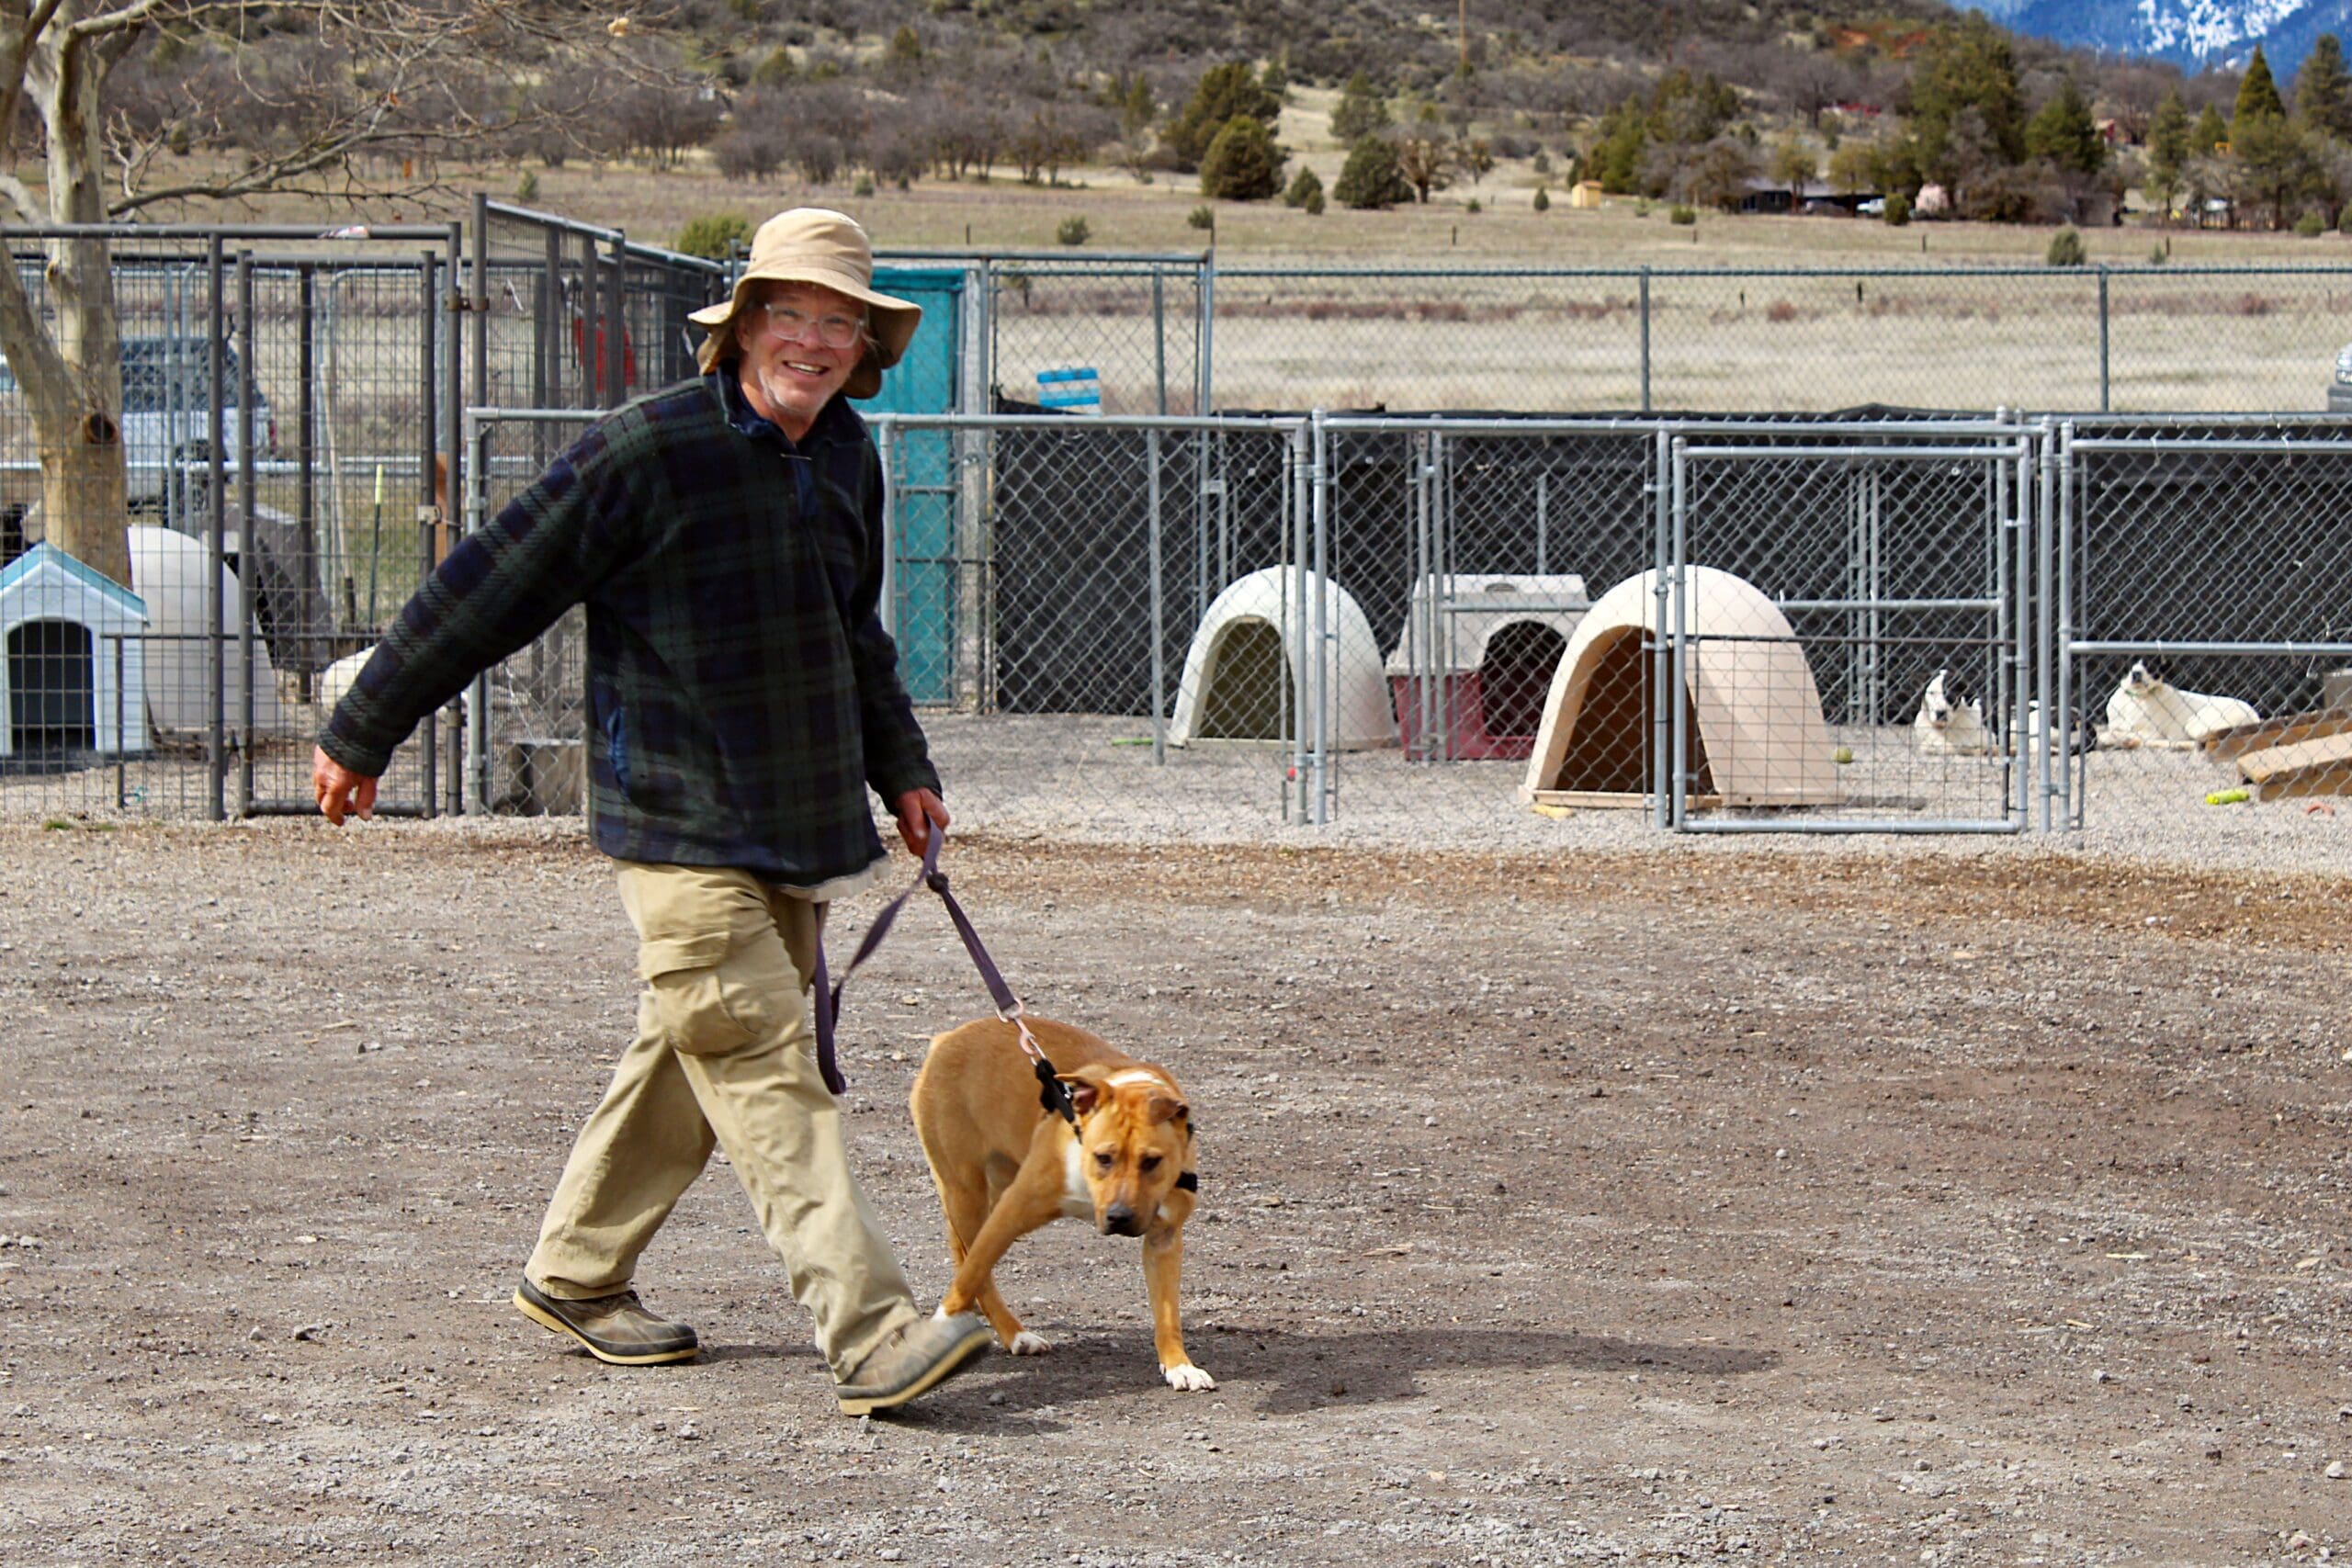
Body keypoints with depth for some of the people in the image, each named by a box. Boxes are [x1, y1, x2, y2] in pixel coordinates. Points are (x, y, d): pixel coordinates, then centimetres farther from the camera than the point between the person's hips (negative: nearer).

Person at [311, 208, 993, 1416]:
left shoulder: (847, 457, 9)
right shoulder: (648, 451, -14)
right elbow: (490, 591, -9)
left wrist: (901, 769, 24)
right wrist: (361, 734, -4)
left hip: (800, 824, 8)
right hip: (681, 828, -8)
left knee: (692, 1061, 15)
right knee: (765, 1072, -13)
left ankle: (574, 1273, 31)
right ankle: (872, 1337, -19)